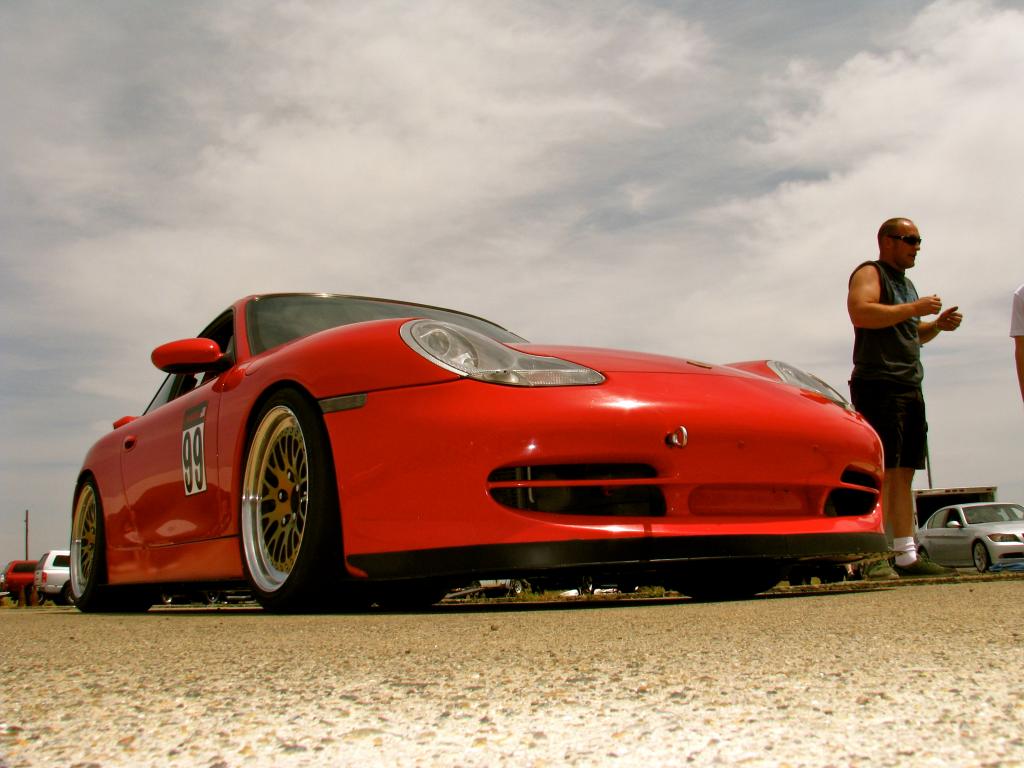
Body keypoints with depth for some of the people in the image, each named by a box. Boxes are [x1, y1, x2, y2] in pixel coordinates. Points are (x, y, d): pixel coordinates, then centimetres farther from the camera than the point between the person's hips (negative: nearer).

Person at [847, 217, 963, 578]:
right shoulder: (869, 273, -1)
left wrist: (937, 325, 14)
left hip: (909, 387, 9)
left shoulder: (906, 282, 26)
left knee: (903, 473, 7)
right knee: (881, 471, -14)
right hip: (878, 384, -9)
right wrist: (916, 308, -16)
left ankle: (907, 555, 8)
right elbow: (860, 312, -21)